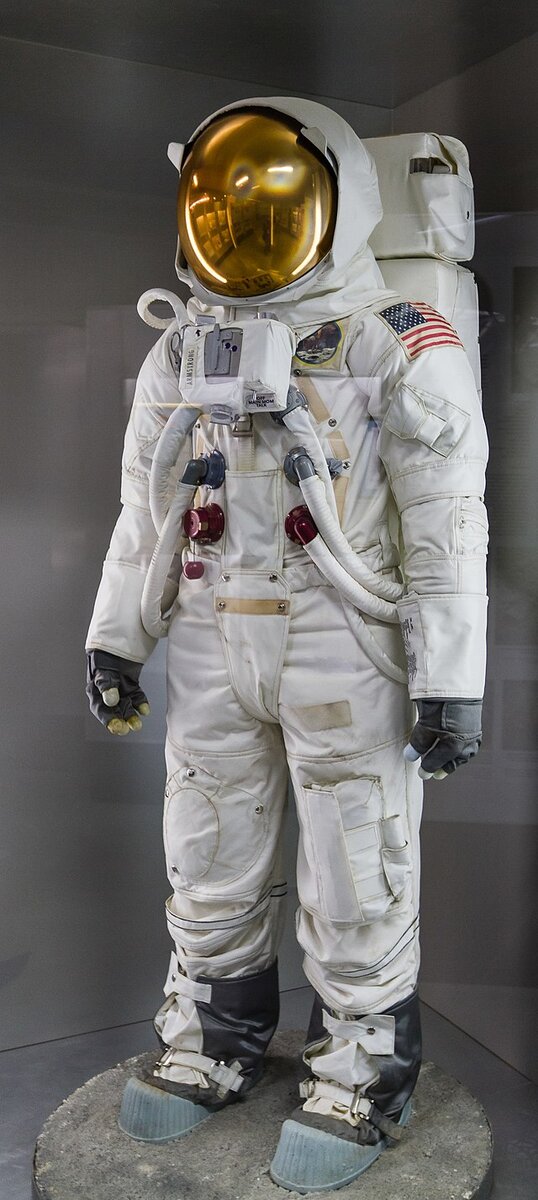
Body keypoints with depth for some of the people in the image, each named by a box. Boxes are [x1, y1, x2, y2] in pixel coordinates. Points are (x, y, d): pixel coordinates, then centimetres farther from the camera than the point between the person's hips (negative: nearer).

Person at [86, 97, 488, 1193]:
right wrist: (116, 640, 12)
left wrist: (451, 679, -13)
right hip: (212, 650, 6)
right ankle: (215, 1049, 35)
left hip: (348, 654, -5)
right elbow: (146, 513, 13)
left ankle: (363, 1084, 26)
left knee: (355, 881, 6)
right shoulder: (183, 352, 11)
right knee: (210, 865, 15)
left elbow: (448, 522, -9)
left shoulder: (399, 345, -5)